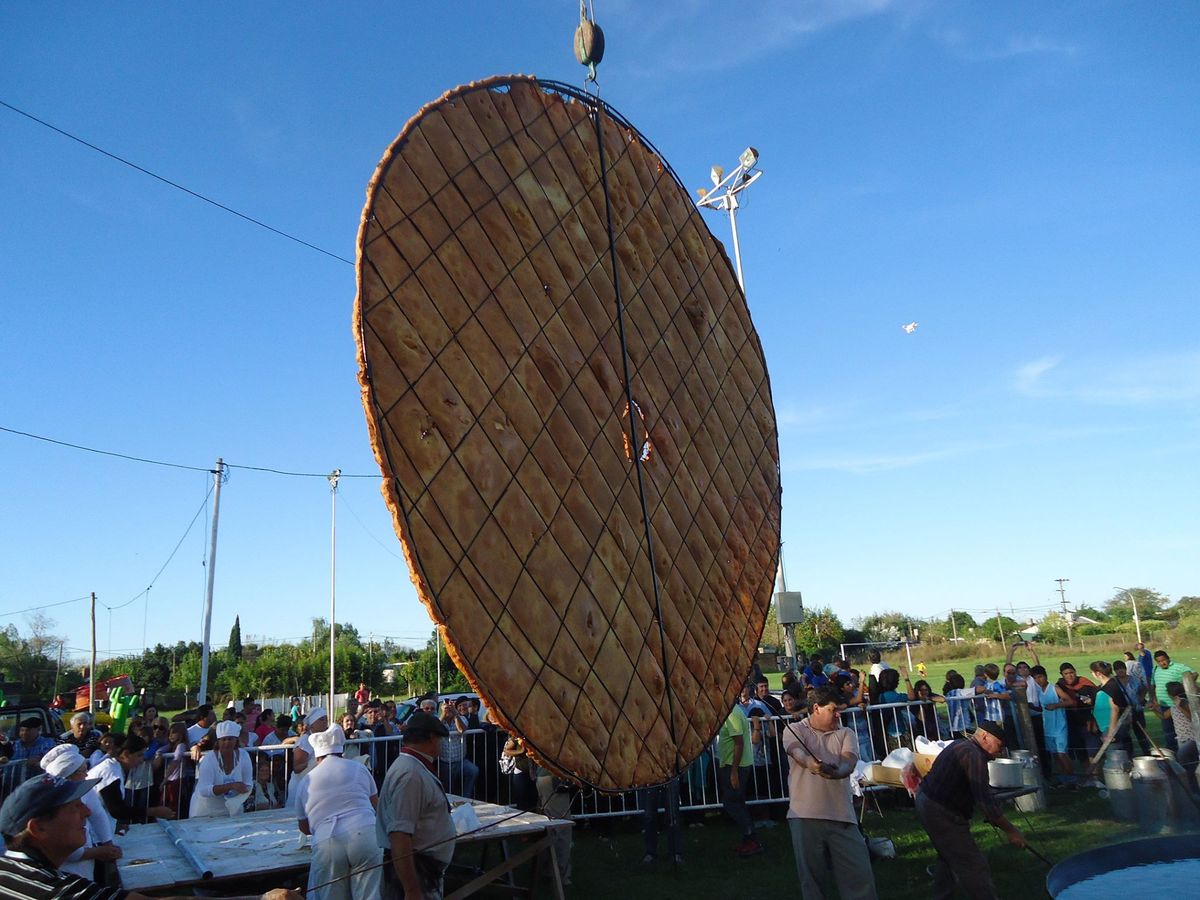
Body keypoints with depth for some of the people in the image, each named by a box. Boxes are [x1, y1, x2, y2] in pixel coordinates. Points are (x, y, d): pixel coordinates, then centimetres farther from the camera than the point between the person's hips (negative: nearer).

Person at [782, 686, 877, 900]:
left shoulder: (846, 734, 12)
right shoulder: (795, 730, 3)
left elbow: (849, 761, -7)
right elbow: (797, 751, -19)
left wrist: (837, 772, -32)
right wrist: (810, 762, -43)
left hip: (842, 816, 2)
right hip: (806, 816, -2)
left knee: (859, 874, 2)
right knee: (813, 876, 7)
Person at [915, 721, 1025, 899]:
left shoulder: (962, 746, 11)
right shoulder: (973, 755, -22)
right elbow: (984, 801, -26)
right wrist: (1011, 831, -18)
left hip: (927, 804, 11)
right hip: (942, 814, -11)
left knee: (947, 858, 25)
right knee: (973, 866, -4)